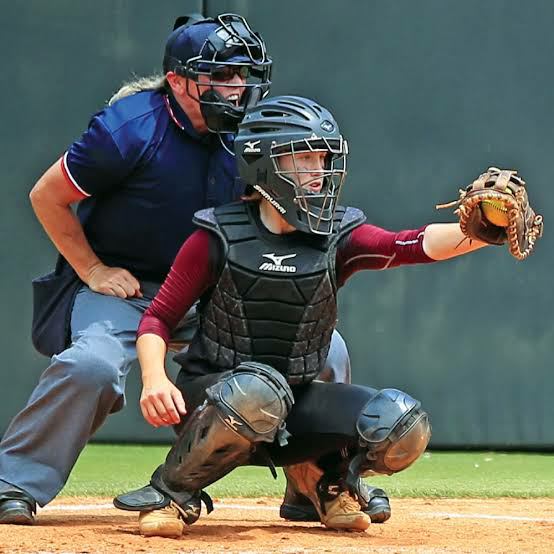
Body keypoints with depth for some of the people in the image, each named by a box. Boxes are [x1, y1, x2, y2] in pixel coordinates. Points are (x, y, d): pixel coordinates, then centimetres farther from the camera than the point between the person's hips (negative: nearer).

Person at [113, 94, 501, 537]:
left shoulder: (339, 237, -1)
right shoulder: (219, 237, -6)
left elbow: (410, 246, -20)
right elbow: (158, 319, -6)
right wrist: (154, 379, -27)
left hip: (296, 402, 3)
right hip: (211, 396, -3)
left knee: (402, 426, -20)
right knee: (258, 391, -40)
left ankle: (320, 472, 12)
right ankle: (172, 493, -14)